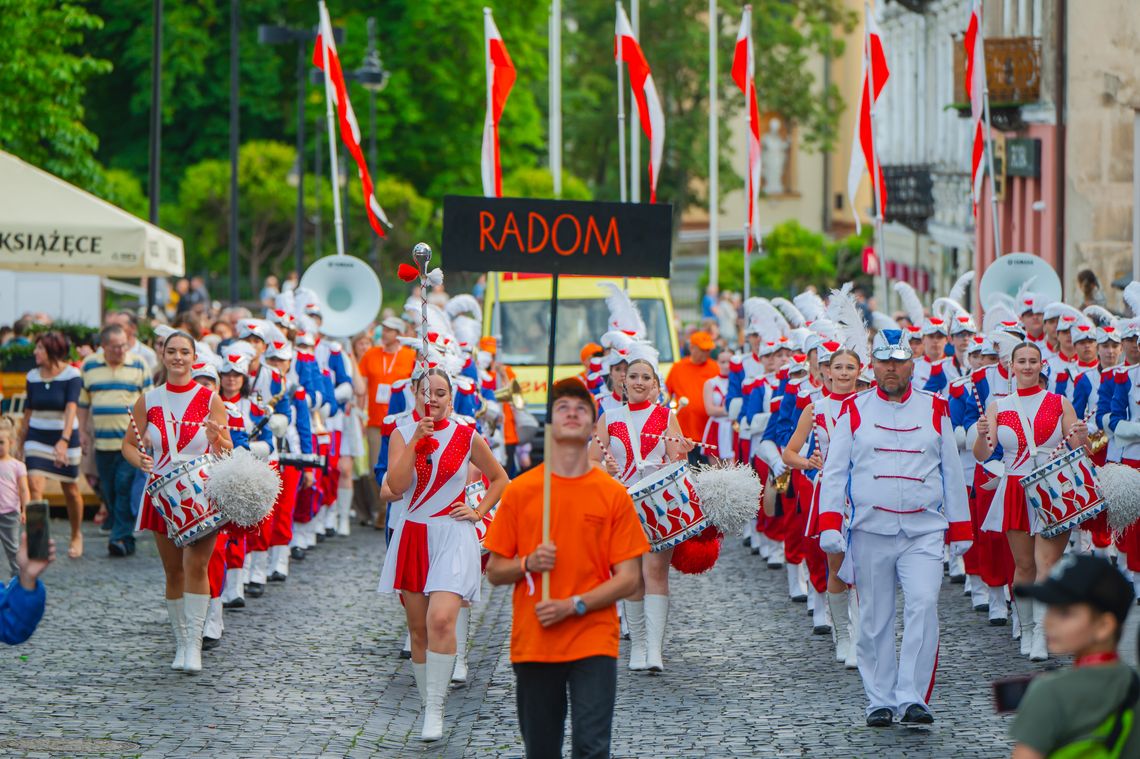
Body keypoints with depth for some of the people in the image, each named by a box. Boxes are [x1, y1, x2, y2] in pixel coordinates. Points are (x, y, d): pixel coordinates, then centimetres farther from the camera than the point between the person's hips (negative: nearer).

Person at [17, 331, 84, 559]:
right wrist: (20, 443, 14)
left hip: (65, 436, -3)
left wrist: (64, 440, -35)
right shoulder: (33, 377, 2)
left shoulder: (71, 375, -11)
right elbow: (28, 412, 11)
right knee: (34, 486, -14)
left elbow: (71, 409, -22)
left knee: (71, 490, 10)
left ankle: (76, 536, 32)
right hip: (37, 437, 3)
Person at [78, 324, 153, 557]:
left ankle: (123, 537, -13)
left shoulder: (138, 365, 4)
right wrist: (83, 432, 11)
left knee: (125, 487, -12)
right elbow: (83, 403, 16)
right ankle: (122, 534, 15)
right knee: (109, 491, 5)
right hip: (102, 441, 3)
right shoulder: (89, 367, 9)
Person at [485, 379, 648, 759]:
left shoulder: (614, 494, 2)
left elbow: (629, 578, 1)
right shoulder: (519, 491, 5)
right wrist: (528, 564, -12)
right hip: (532, 643, 1)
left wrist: (575, 606, -11)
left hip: (594, 643, -1)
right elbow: (494, 571, 9)